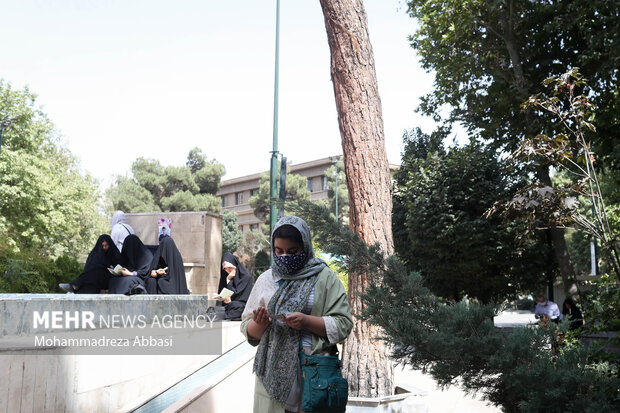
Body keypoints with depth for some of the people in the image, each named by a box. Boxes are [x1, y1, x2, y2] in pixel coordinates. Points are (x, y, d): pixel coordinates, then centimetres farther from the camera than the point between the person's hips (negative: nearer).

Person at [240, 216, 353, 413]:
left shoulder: (325, 278, 2)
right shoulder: (266, 279, 10)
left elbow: (343, 325, -4)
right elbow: (247, 330, 10)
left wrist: (307, 321, -17)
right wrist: (259, 324, -13)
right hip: (272, 374, 2)